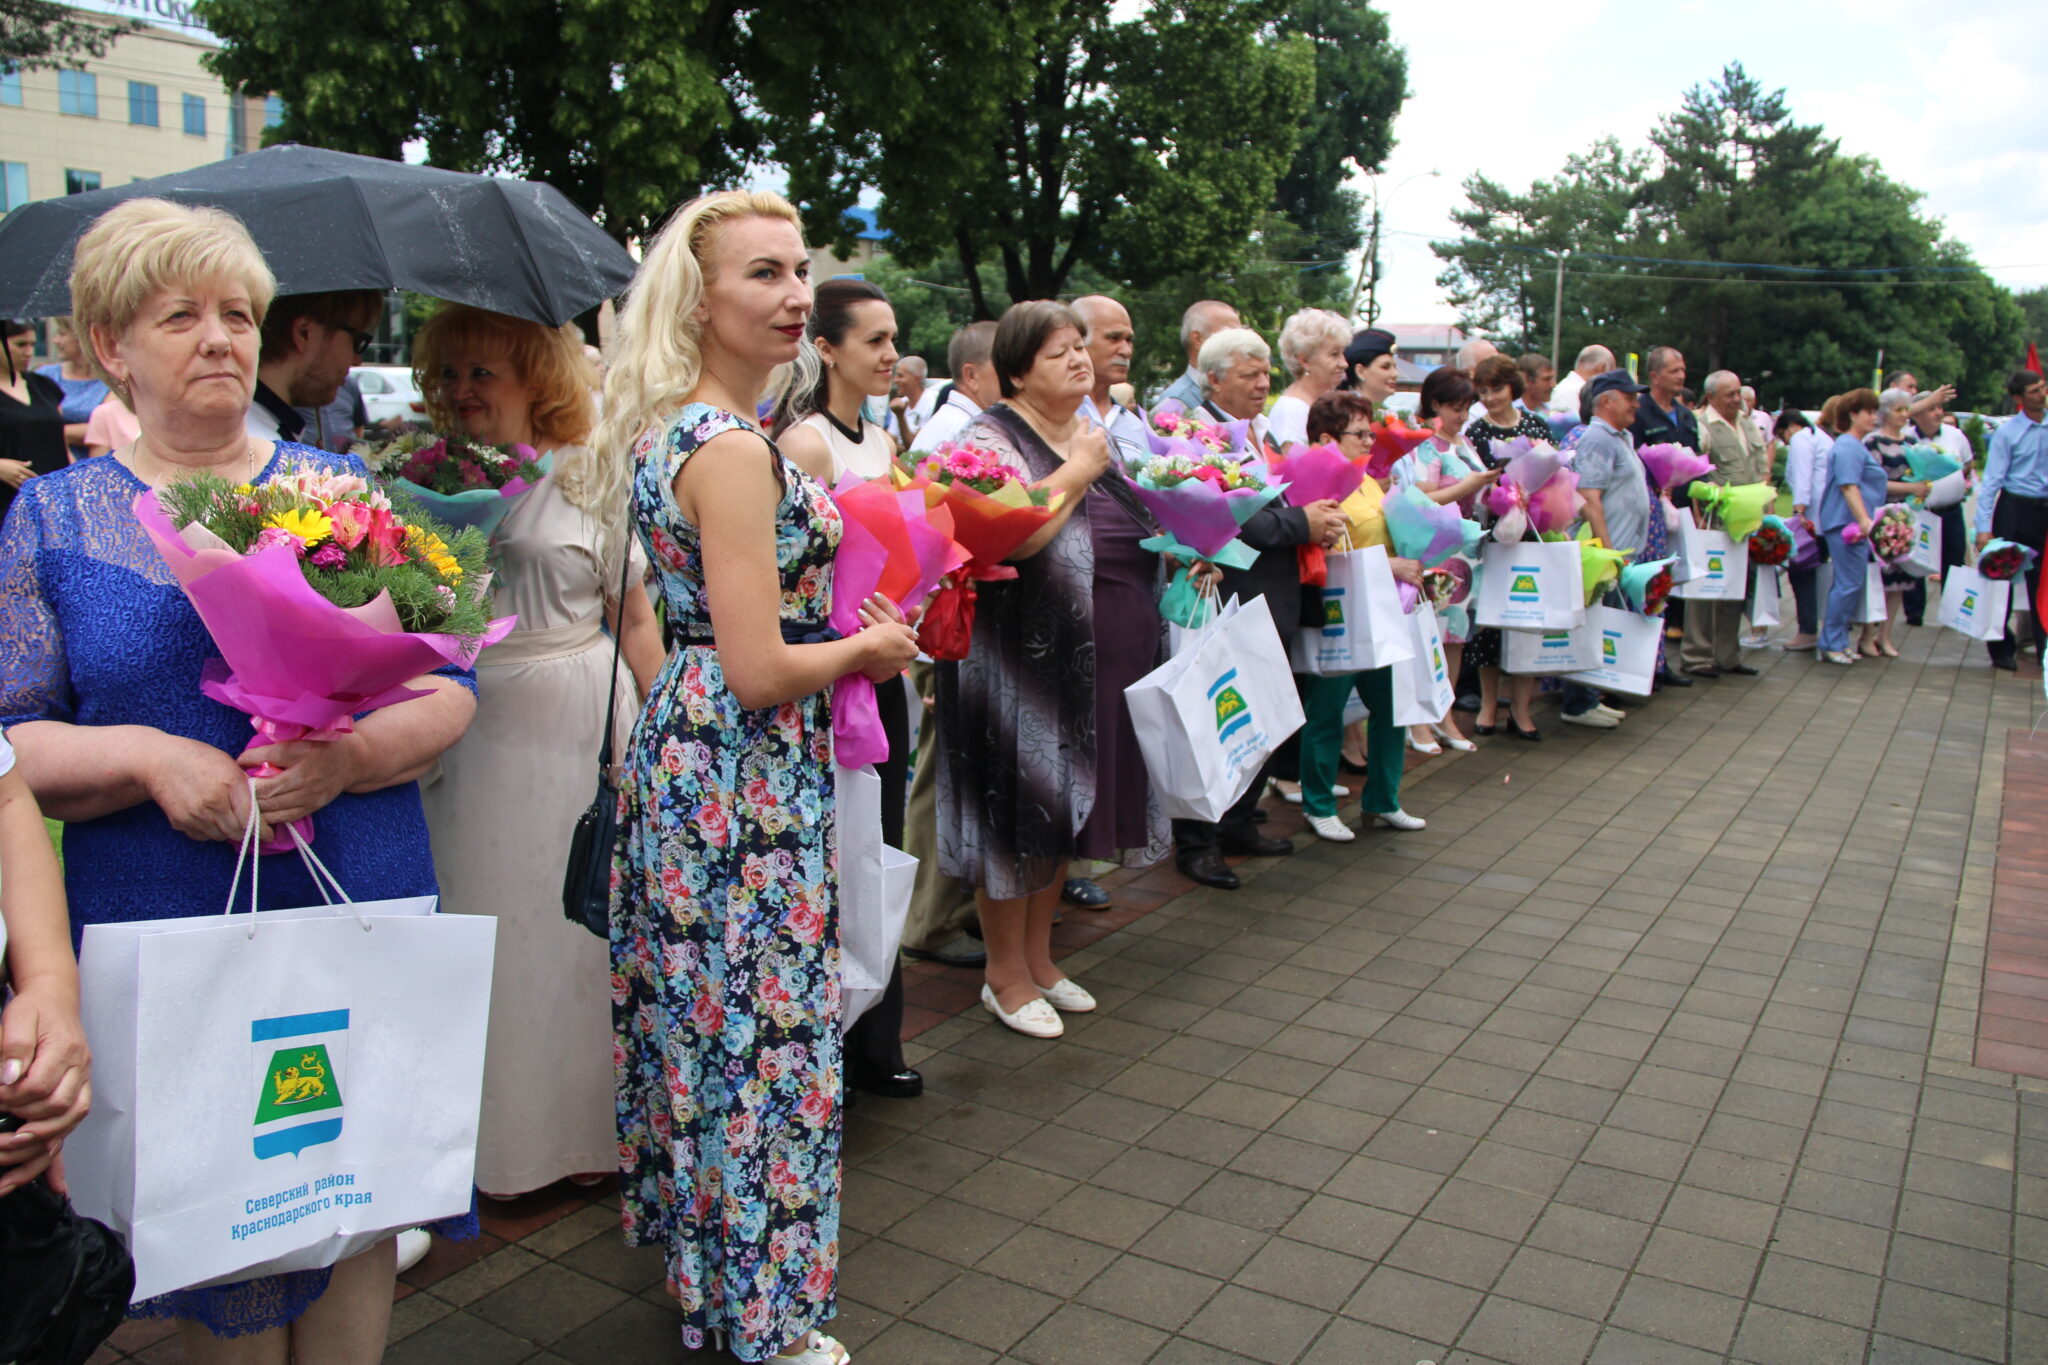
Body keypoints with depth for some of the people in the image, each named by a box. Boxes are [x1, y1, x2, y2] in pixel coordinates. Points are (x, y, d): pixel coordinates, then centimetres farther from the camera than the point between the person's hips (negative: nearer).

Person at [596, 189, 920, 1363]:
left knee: (704, 1018, 21)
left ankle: (701, 1261, 40)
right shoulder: (733, 448, -21)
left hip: (683, 741, 10)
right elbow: (760, 671, -24)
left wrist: (844, 630, 16)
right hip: (747, 780, -10)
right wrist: (869, 646, -7)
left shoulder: (666, 430, 9)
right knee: (766, 1039, 3)